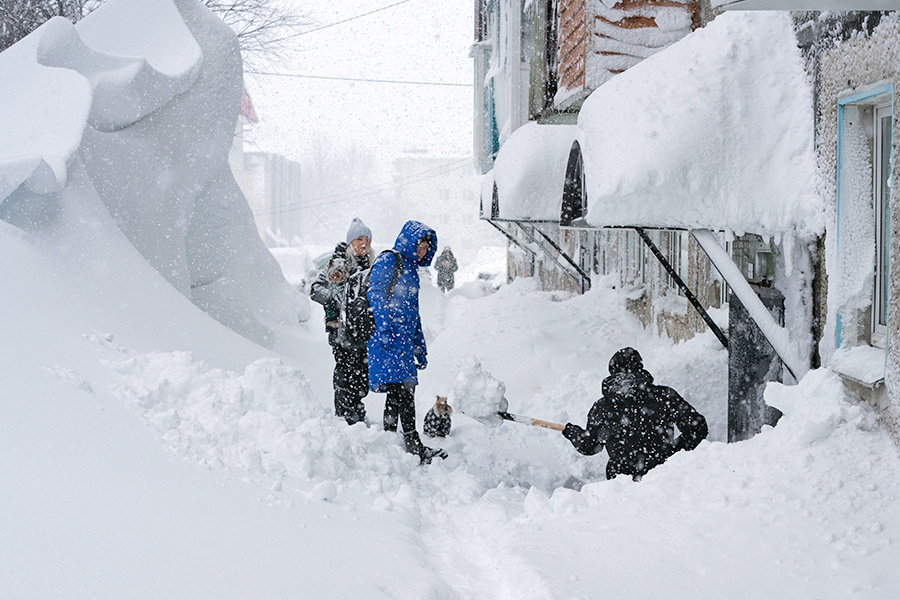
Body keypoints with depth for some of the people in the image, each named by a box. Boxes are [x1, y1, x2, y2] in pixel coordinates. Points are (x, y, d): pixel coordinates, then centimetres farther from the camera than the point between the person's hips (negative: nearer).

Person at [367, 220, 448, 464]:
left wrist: (420, 349, 27)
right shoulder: (388, 261, -1)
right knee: (403, 389, -15)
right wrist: (384, 327, -24)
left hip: (405, 339, 9)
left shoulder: (411, 270, 26)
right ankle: (414, 445, -19)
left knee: (401, 391, 6)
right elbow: (375, 293, -13)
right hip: (389, 337, -9)